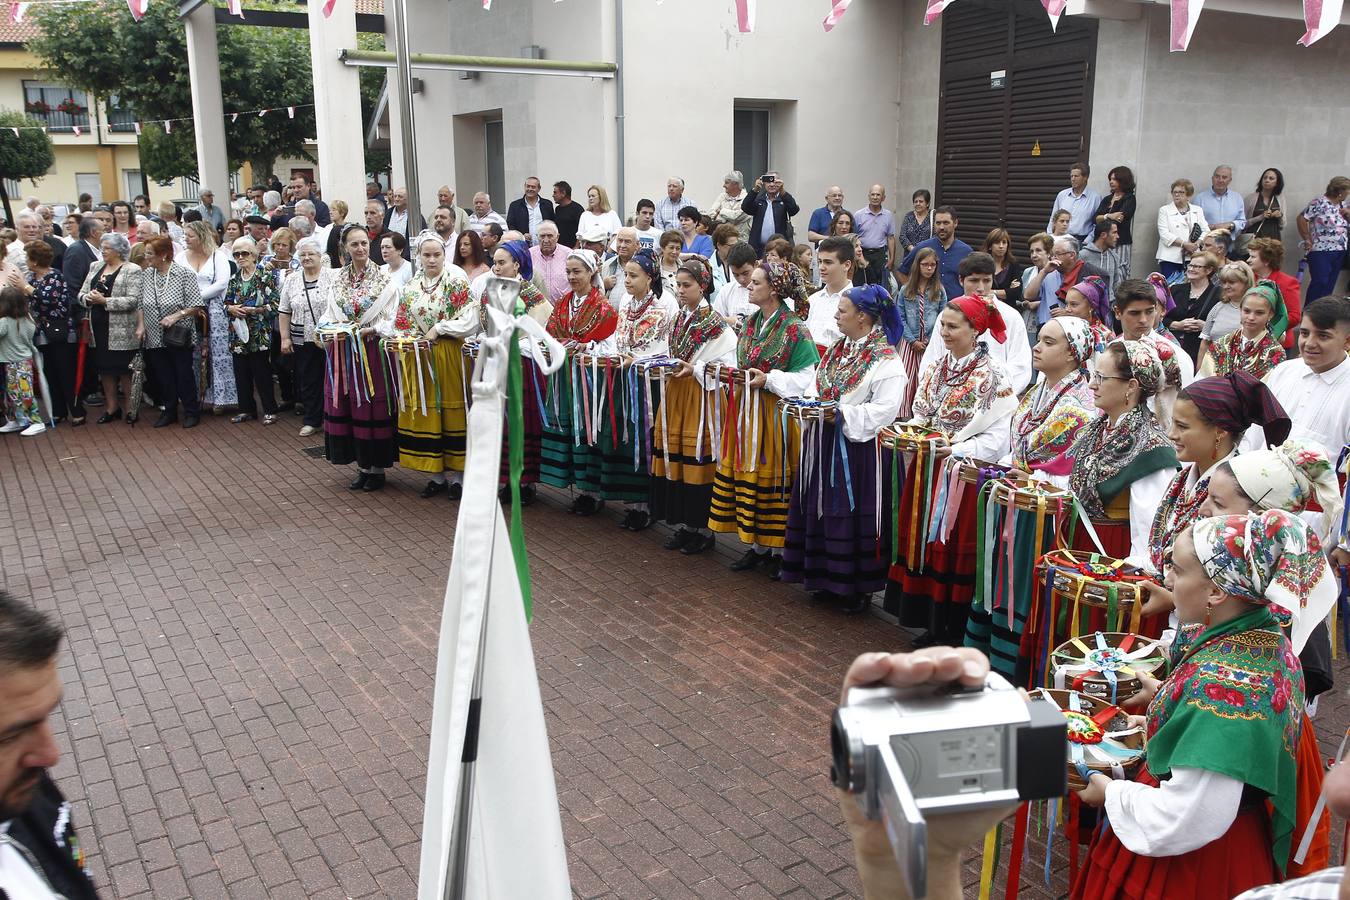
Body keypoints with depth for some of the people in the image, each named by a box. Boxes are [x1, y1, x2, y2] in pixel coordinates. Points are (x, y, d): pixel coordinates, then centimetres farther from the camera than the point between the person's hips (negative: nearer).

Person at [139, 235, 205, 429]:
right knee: (162, 376, 11)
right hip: (155, 338, 5)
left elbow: (197, 306, -11)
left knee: (184, 375, 4)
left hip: (179, 338, -5)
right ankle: (169, 411, 24)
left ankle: (191, 412, 17)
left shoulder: (184, 274, -10)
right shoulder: (145, 275, 5)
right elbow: (141, 304, 12)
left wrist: (176, 316, -20)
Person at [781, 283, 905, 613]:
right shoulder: (838, 349, 12)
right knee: (823, 509, 13)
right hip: (824, 443, 8)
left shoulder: (886, 361, -13)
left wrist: (841, 415, -22)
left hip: (857, 448, -8)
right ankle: (827, 579, 26)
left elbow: (883, 410, -20)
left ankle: (857, 587, 13)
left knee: (853, 514, 0)